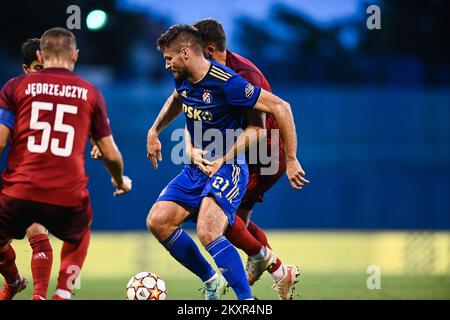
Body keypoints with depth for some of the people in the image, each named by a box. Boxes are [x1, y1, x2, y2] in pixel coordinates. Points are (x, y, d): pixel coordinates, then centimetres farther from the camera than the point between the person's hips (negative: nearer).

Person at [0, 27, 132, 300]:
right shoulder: (90, 93, 9)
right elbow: (111, 154, 12)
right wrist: (121, 181, 32)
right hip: (70, 196, 1)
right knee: (79, 237, 33)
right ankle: (63, 293, 20)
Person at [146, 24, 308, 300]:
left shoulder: (226, 82, -22)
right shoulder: (184, 79, 3)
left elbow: (280, 107, -21)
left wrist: (292, 161, -20)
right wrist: (154, 131, 23)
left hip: (228, 168, -9)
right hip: (197, 168, 9)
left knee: (208, 233, -28)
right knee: (158, 222, -1)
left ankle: (247, 300, -19)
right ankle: (211, 281, 14)